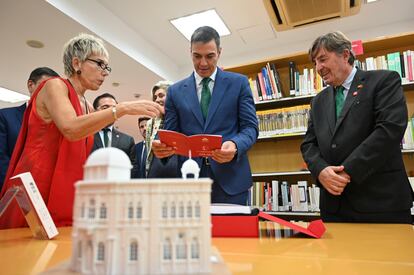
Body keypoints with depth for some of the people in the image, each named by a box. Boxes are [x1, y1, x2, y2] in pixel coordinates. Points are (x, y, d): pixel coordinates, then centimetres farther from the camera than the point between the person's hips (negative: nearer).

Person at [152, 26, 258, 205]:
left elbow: (250, 127, 1)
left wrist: (235, 145, -21)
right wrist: (161, 147, -15)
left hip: (230, 179, -1)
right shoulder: (175, 91, 10)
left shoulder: (239, 83, 6)